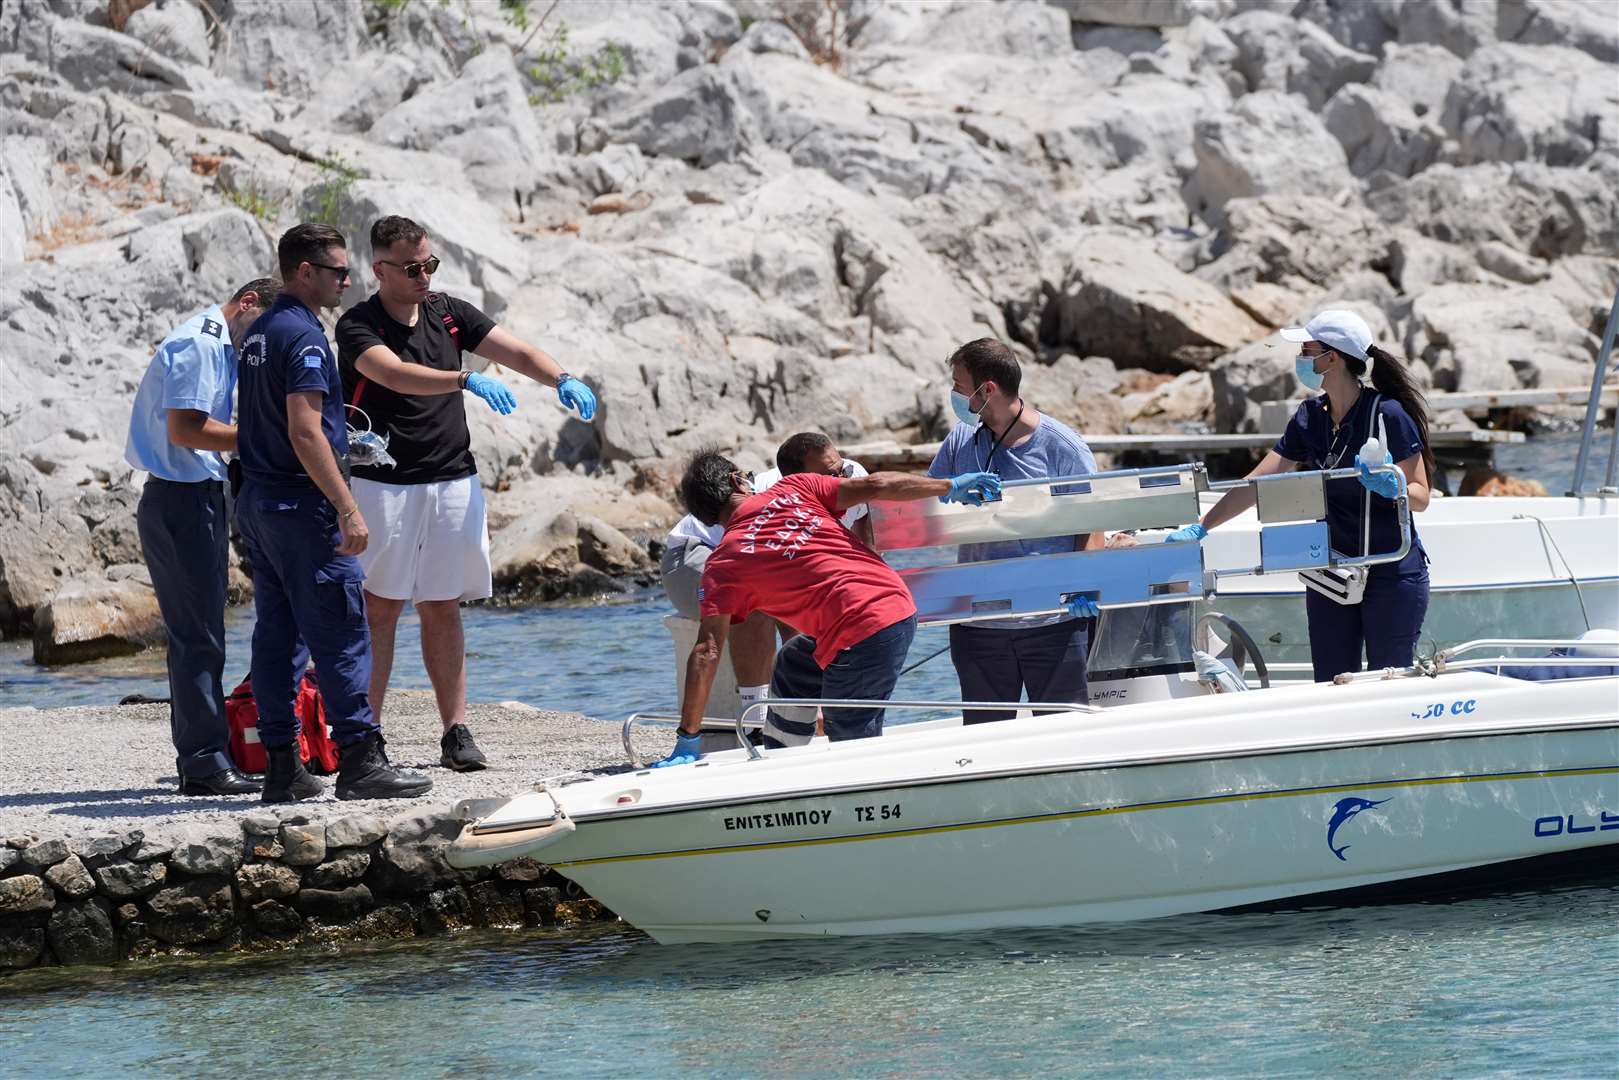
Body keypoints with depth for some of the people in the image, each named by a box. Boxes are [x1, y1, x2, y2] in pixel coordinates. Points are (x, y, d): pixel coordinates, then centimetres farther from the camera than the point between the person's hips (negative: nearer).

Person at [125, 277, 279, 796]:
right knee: (198, 636, -10)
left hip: (199, 498, 11)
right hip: (182, 498, -11)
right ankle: (205, 763, -9)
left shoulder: (218, 347, 20)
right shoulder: (199, 345, -13)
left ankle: (200, 759, 17)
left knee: (198, 635, 13)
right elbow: (185, 428, -20)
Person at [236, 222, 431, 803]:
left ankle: (281, 766, 10)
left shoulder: (258, 334, 15)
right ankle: (359, 761, -7)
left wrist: (343, 440, 25)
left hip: (256, 499, 10)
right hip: (301, 503, -10)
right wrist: (347, 509, -22)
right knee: (341, 634, -6)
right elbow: (304, 432, -22)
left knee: (276, 635, 9)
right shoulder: (303, 336, -15)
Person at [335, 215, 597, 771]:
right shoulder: (358, 326, -8)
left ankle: (456, 732, 8)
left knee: (442, 608, 7)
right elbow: (394, 374, -28)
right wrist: (467, 380, -40)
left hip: (453, 481, 5)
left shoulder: (449, 313, 9)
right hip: (384, 484, -5)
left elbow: (517, 352, 3)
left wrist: (562, 379, -17)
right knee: (380, 607, -5)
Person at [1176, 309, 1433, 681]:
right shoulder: (1311, 417, 5)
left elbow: (1421, 496, -10)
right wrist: (1200, 527, 2)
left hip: (1391, 576, -6)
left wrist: (1392, 487, -32)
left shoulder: (1389, 416, -14)